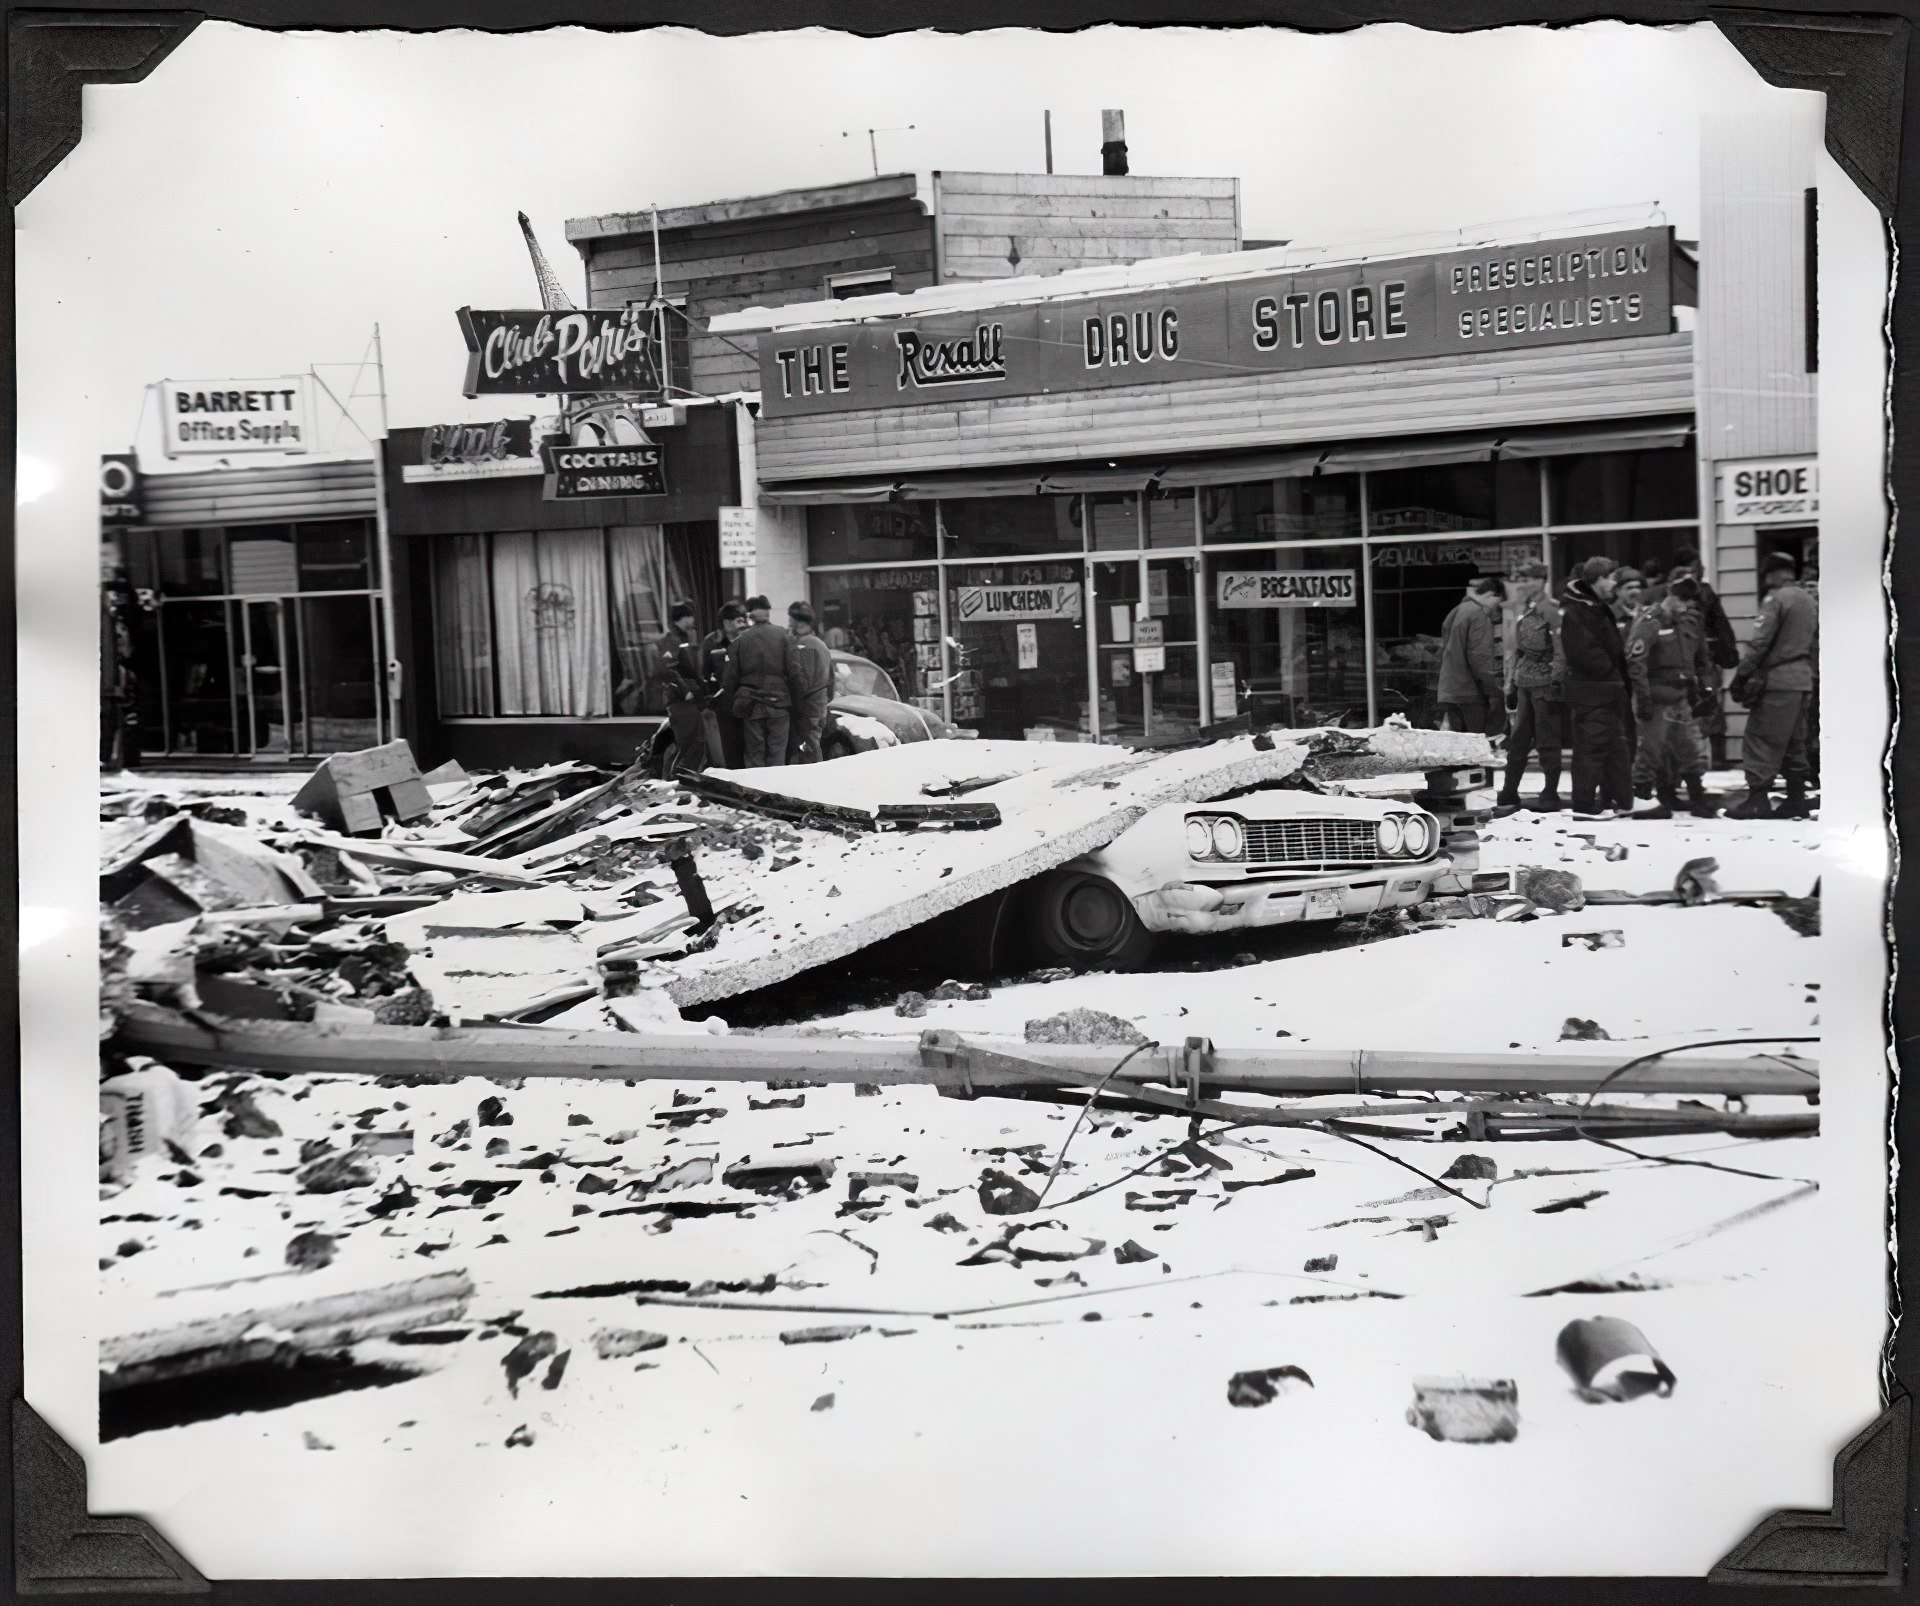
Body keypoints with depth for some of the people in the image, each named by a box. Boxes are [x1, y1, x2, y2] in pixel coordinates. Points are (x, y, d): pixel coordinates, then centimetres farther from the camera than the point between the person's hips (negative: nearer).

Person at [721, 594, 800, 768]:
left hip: (750, 707, 1)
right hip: (778, 703, -1)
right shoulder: (784, 636, -2)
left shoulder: (740, 639, 3)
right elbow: (793, 671, -4)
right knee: (777, 753, 3)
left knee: (754, 754, 5)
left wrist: (732, 705, 12)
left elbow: (731, 676, 4)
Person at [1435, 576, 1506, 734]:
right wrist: (1494, 692, -17)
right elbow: (1480, 657, -18)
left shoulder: (1454, 614, 20)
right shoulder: (1479, 614, -9)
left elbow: (1443, 652, 23)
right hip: (1472, 695, -9)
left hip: (1448, 693, 9)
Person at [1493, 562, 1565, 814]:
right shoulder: (1523, 612, 15)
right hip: (1524, 685, 8)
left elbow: (1560, 651, -13)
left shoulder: (1550, 611, -10)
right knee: (1518, 741, 9)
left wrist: (1556, 684, -17)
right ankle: (1508, 796, 13)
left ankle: (1550, 796, 7)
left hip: (1544, 683, -8)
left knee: (1547, 741, 0)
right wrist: (1511, 684, 17)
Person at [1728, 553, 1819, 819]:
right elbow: (1815, 643, 20)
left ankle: (1757, 799, -9)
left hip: (1776, 680, -8)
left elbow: (1760, 642, -15)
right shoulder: (1809, 601, 17)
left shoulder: (1775, 599, -9)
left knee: (1760, 740, -6)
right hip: (1803, 680, 8)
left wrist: (1742, 674, -12)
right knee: (1795, 743, 14)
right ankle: (1797, 800, 16)